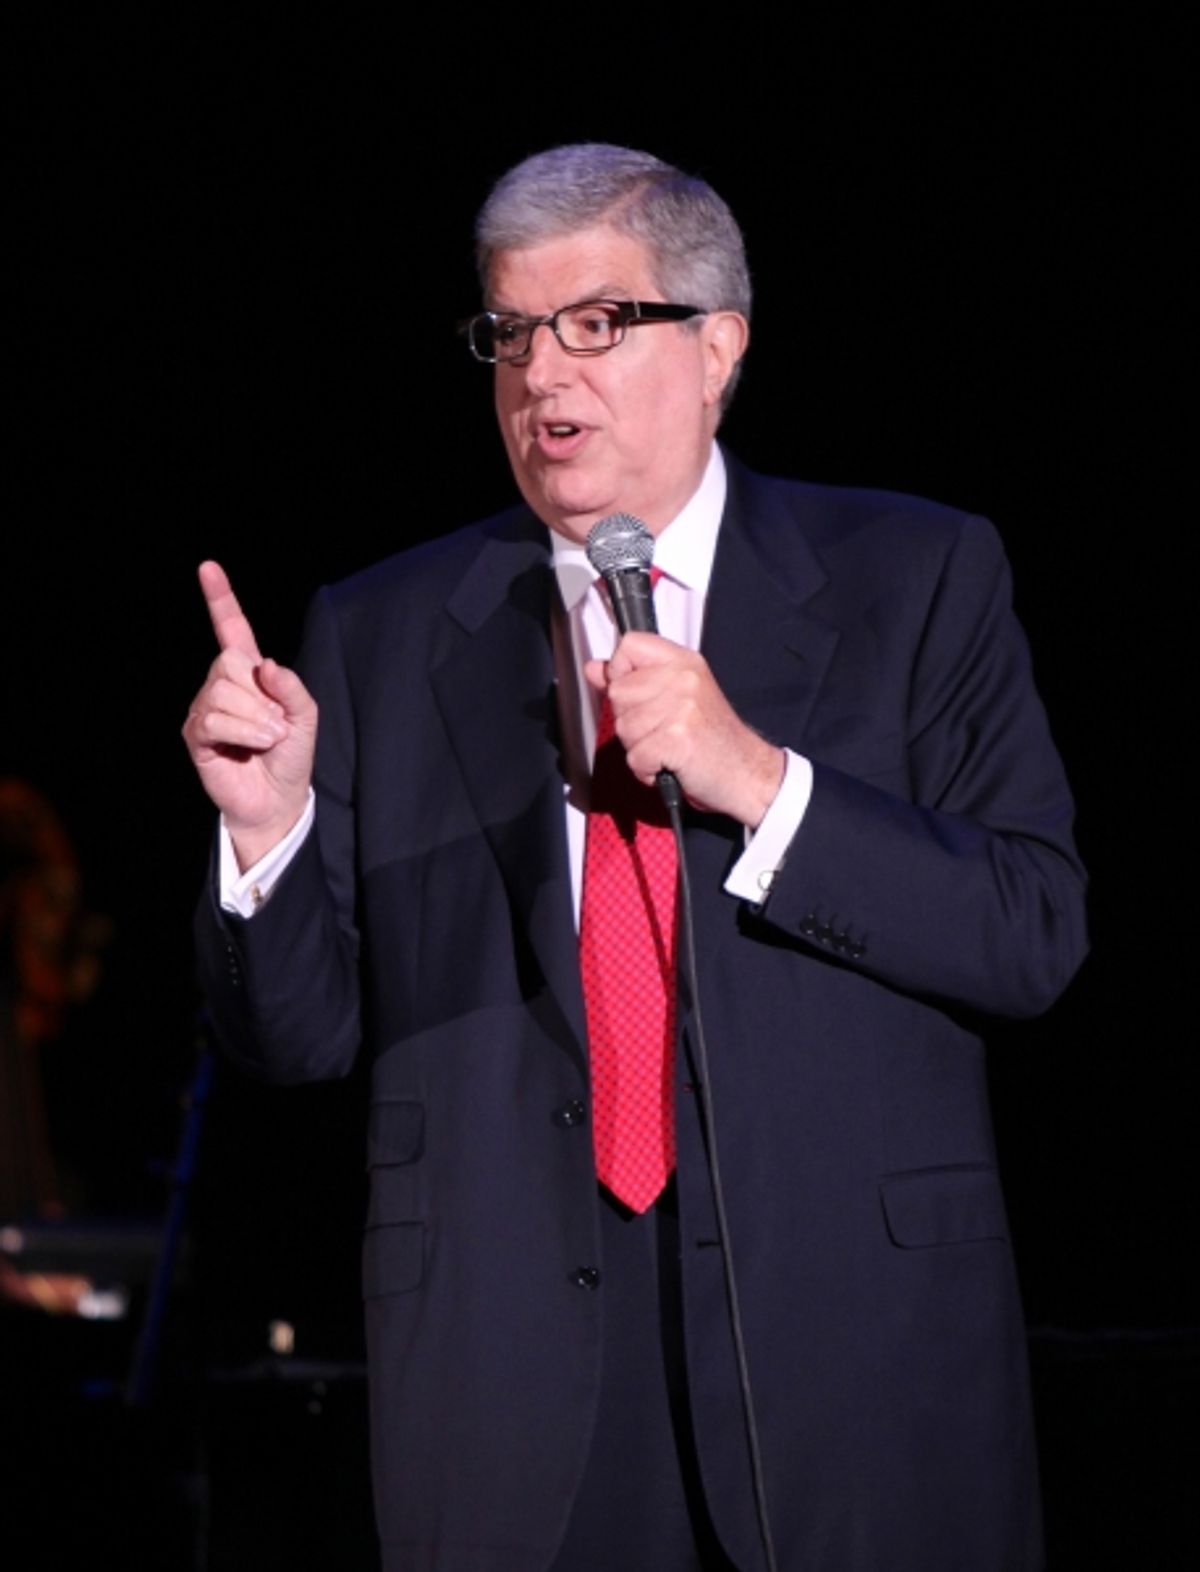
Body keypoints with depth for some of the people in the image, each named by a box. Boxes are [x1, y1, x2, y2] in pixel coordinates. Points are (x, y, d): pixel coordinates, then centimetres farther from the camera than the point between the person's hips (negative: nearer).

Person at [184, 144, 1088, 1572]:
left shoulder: (914, 581, 4)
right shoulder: (380, 636, 8)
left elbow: (1035, 937, -5)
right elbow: (303, 1033, 6)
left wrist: (759, 783, -16)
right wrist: (269, 824, -13)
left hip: (851, 1351, -1)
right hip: (510, 1380, 1)